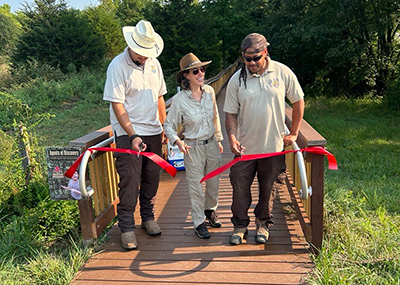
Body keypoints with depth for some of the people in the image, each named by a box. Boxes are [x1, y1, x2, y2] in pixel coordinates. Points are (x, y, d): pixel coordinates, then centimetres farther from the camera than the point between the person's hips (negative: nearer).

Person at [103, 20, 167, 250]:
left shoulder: (153, 63, 9)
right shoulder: (118, 66, -10)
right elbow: (117, 104, -14)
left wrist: (165, 126, 14)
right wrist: (133, 136, -20)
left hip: (153, 131, 6)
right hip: (128, 133, -5)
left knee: (152, 177, 11)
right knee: (129, 180, -4)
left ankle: (148, 218, 29)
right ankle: (127, 228, 10)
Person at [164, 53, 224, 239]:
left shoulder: (209, 91, -3)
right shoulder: (179, 100, -15)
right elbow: (169, 125, -5)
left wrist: (219, 139, 15)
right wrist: (177, 141, -22)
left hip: (212, 144, 4)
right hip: (193, 147, -4)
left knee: (214, 184, 17)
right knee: (196, 187, 7)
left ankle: (210, 210, 44)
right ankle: (199, 222, 26)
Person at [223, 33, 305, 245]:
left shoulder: (282, 72, -4)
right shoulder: (237, 80, -4)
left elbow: (298, 102, 6)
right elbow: (231, 113, 0)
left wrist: (293, 133, 5)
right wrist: (232, 136, -17)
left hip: (273, 145, 0)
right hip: (245, 146, 0)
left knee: (267, 187, 12)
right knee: (240, 186, 5)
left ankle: (263, 224, 33)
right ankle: (240, 225, 25)